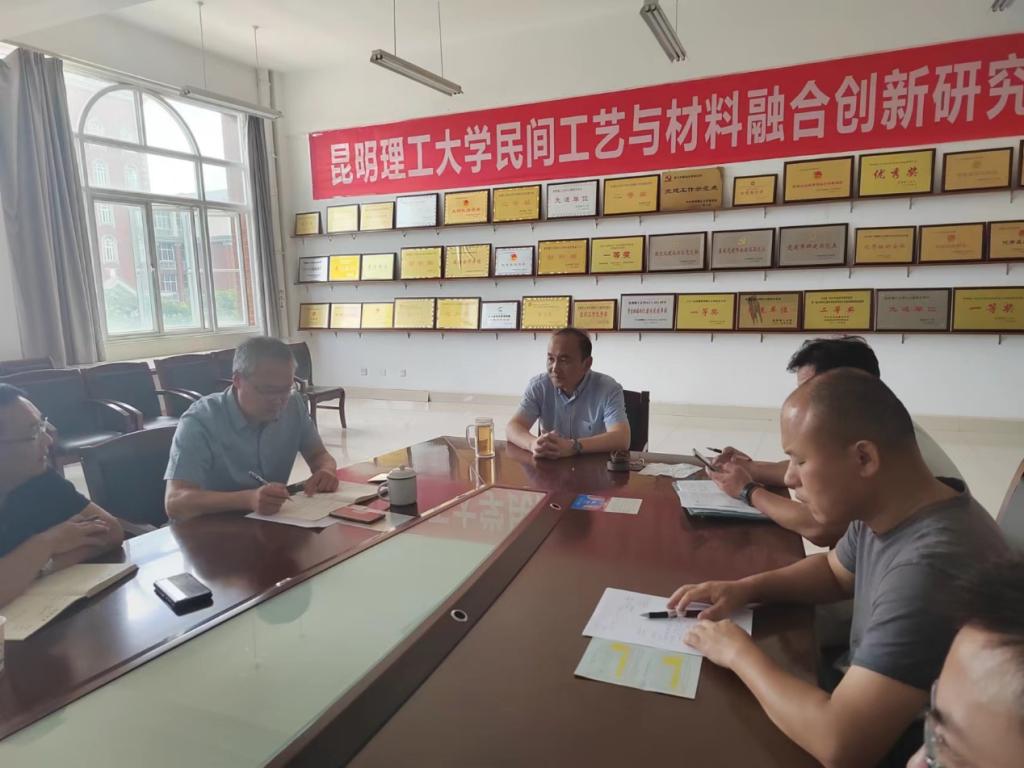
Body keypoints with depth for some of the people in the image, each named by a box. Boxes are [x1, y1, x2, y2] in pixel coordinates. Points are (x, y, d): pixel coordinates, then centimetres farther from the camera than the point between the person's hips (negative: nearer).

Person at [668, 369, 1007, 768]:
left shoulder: (929, 568, -35)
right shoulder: (880, 512, -7)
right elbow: (835, 571, 14)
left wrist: (739, 652, -21)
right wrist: (746, 588, -3)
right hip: (874, 721, 7)